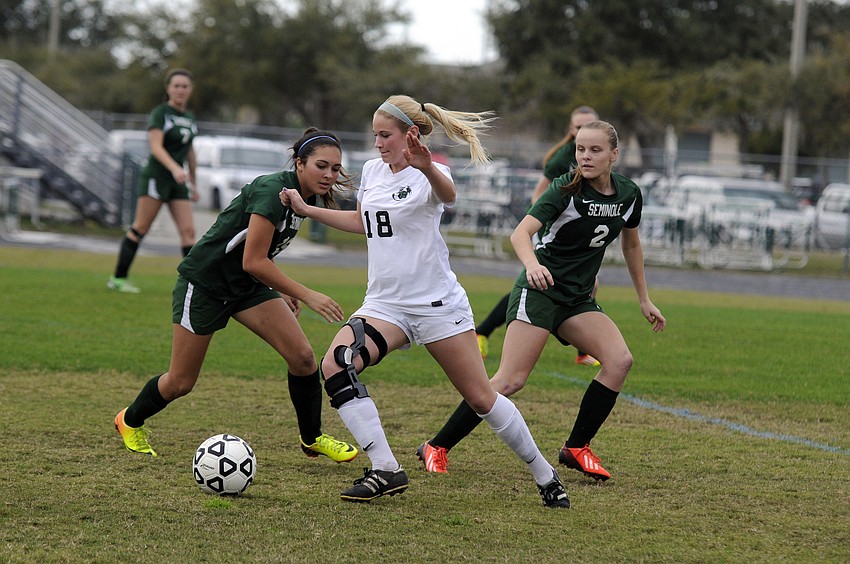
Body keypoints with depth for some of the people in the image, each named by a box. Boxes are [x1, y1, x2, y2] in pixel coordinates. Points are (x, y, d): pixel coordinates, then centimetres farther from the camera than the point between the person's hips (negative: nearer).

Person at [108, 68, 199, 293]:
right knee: (140, 228, -4)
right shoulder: (160, 113, -8)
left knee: (188, 231, -4)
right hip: (155, 177, -6)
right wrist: (174, 168, -34)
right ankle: (118, 278, 2)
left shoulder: (189, 118, 14)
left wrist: (194, 183, 24)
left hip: (179, 182, 6)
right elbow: (156, 147, -20)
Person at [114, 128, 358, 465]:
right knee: (180, 383, 4)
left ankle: (312, 438, 8)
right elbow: (253, 262, -29)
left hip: (247, 286, 7)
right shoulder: (272, 191, -28)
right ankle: (130, 421, 33)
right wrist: (306, 295, -29)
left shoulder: (306, 197, -1)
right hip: (203, 282, -7)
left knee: (302, 356, -11)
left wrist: (283, 291, 11)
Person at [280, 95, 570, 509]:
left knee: (481, 399, -1)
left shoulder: (428, 175, -12)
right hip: (384, 303, 6)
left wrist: (426, 166, -60)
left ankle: (545, 476, 19)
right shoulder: (372, 171, 9)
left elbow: (448, 195, -38)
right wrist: (307, 210, 23)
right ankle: (385, 470, -19)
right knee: (334, 366, -21)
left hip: (437, 304, -6)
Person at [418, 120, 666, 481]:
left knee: (619, 360, -15)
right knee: (511, 381, -16)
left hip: (578, 300, 6)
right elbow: (521, 232, -26)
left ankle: (575, 449, -2)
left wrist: (644, 300, 23)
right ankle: (436, 447, -7)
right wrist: (532, 264, -47)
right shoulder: (567, 189, -15)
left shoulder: (629, 194, 3)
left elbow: (631, 244, 21)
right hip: (538, 290, -6)